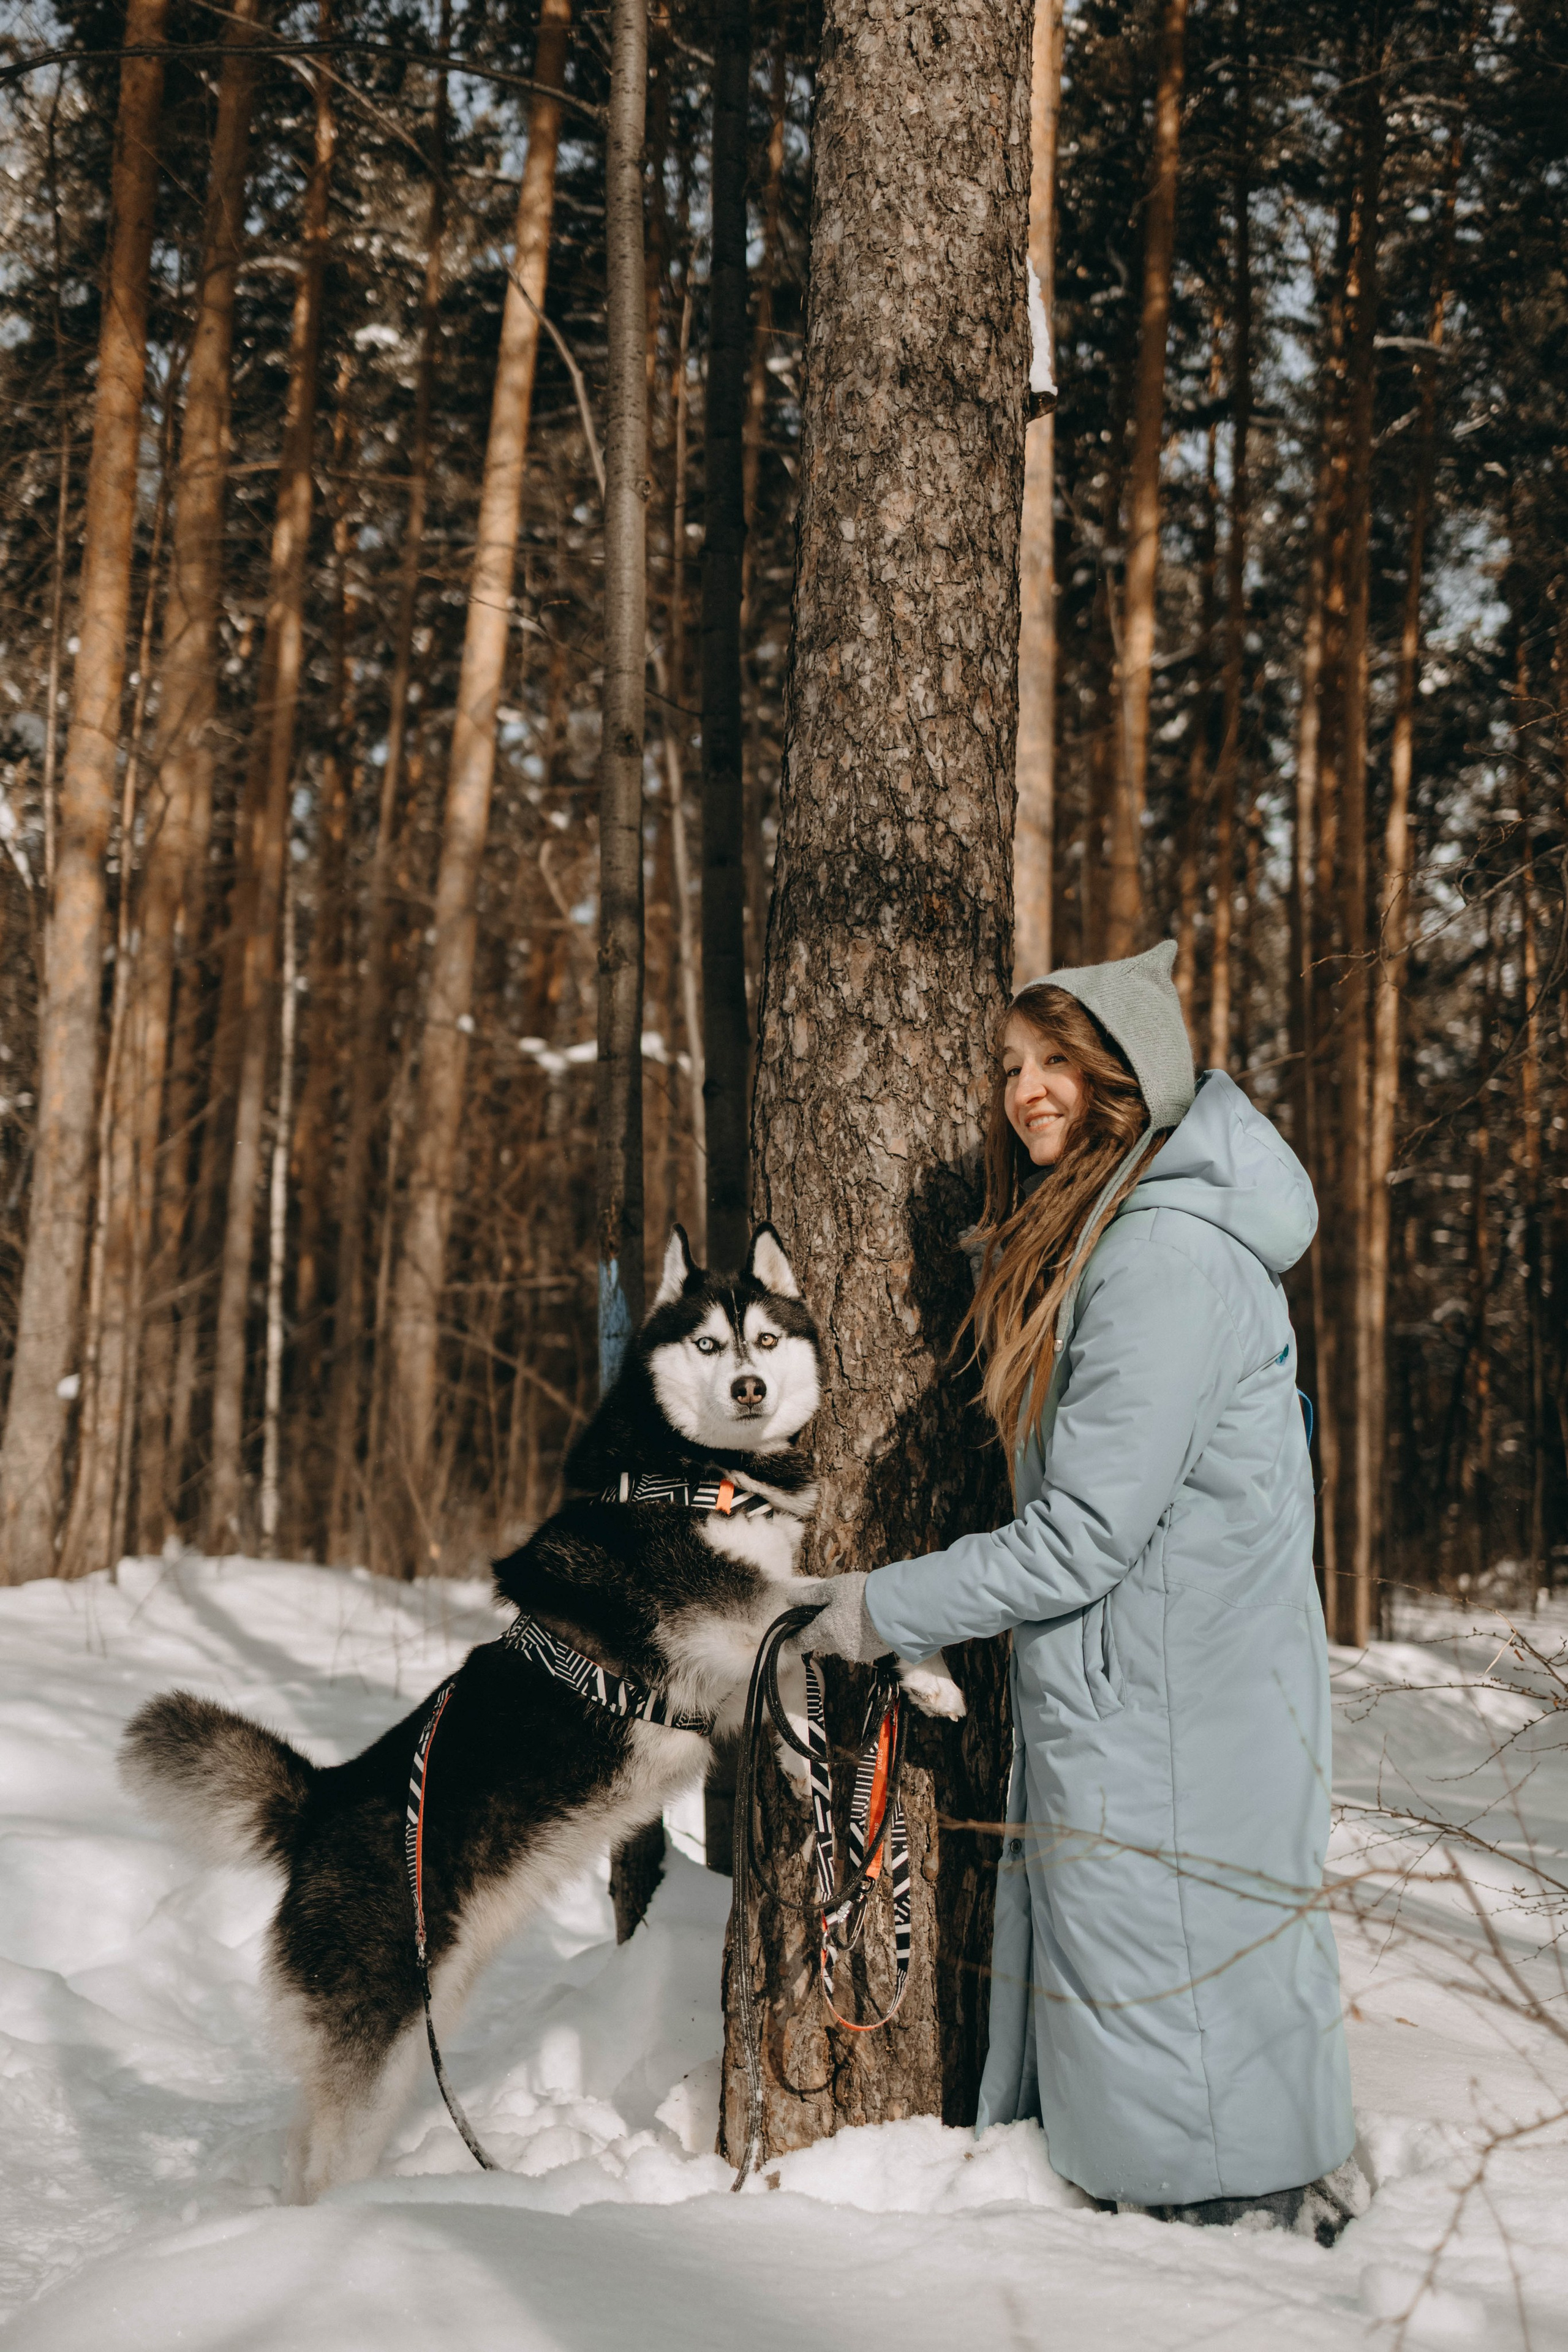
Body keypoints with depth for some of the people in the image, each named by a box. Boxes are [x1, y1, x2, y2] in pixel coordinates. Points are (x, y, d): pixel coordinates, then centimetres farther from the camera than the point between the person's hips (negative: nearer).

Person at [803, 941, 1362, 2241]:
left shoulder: (1168, 1257, -20)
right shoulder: (1083, 1238, 12)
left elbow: (1088, 1533, -21)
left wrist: (889, 1609, -12)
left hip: (1173, 1730, -10)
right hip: (1106, 1698, 10)